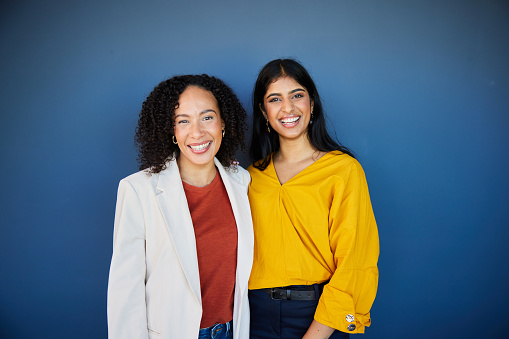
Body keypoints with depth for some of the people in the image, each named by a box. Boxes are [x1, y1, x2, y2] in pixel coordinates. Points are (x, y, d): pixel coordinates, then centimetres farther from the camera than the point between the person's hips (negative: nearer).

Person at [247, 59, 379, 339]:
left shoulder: (344, 169, -12)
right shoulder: (255, 174, 2)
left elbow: (353, 266, -13)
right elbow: (246, 250, 10)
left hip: (318, 316, -3)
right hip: (259, 314, 4)